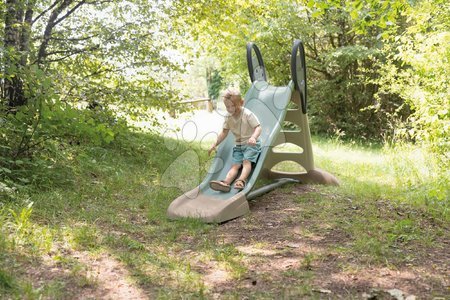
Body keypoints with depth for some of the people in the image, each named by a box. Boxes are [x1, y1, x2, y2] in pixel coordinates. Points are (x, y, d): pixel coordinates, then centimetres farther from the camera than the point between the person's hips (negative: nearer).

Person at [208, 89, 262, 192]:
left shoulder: (248, 114, -13)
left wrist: (253, 137, -41)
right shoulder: (228, 117, 5)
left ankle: (241, 180, -47)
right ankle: (226, 182, -37)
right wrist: (215, 144, 4)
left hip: (251, 144, -4)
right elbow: (224, 132, 14)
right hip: (238, 145, 4)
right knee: (235, 165, -14)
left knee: (246, 160, -27)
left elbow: (258, 127, -19)